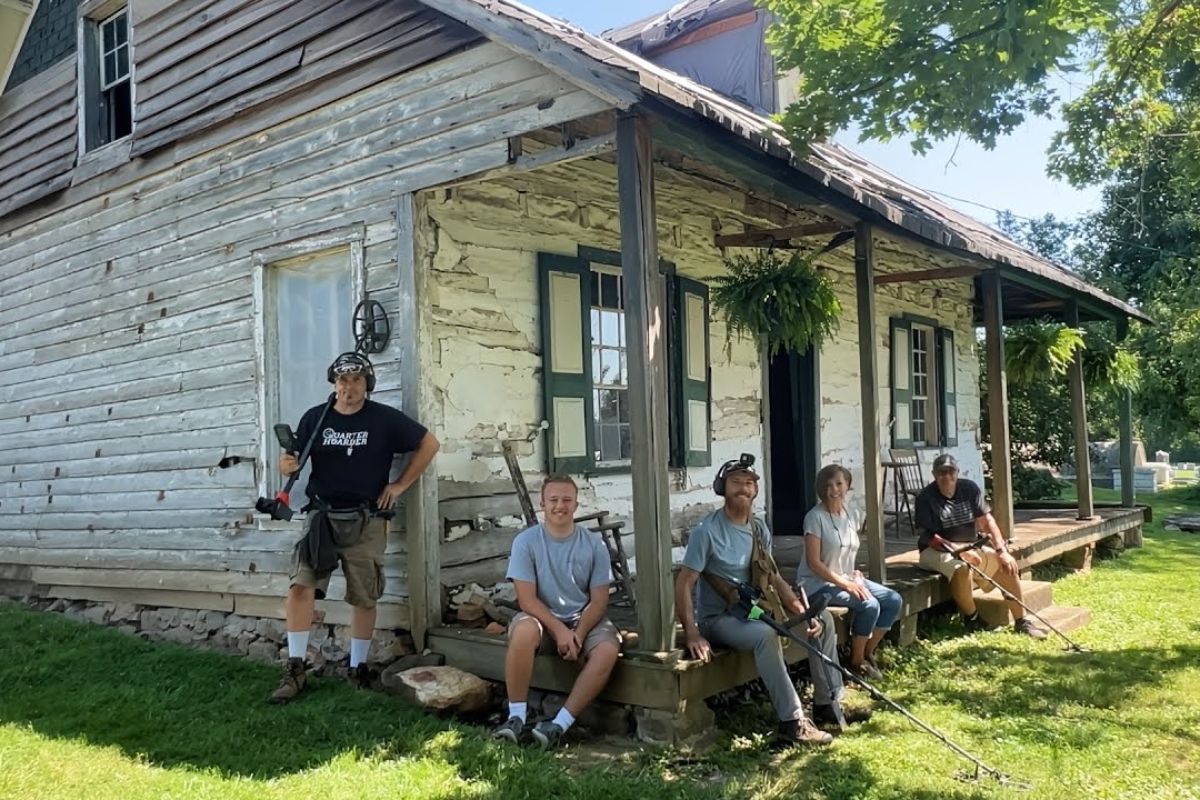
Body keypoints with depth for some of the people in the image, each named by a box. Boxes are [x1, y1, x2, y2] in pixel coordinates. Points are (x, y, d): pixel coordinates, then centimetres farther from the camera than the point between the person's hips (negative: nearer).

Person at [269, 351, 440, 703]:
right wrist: (286, 464, -18)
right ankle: (296, 668, -4)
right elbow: (295, 460, 7)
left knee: (364, 599, 7)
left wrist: (401, 485, 1)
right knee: (300, 586, -14)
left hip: (366, 521, -1)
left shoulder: (385, 419, -2)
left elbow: (429, 443, 4)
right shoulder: (314, 418, 3)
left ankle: (358, 668, 21)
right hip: (322, 515, 1)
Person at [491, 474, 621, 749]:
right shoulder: (526, 541, -6)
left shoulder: (594, 545, -1)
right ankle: (517, 717, -22)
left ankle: (559, 724, -25)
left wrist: (578, 634, -19)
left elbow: (599, 600, -3)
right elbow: (527, 599, -11)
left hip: (584, 620, 2)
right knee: (523, 631, -36)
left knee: (608, 650, -29)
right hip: (542, 618, -1)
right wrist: (559, 630, -22)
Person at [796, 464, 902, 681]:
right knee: (869, 605, -25)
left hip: (846, 579, 8)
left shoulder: (853, 515, 5)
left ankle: (867, 653, 9)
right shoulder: (815, 517, -16)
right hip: (818, 584, -8)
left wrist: (854, 574, 3)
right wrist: (845, 584, -21)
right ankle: (857, 662, -3)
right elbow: (813, 562, -19)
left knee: (894, 600, -6)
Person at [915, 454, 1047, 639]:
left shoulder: (969, 488, 0)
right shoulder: (926, 497, -14)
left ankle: (1021, 622, 2)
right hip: (936, 551, -6)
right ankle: (972, 619, -11)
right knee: (962, 569, -36)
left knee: (1008, 564, -10)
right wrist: (961, 552, -27)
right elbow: (929, 538, -18)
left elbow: (987, 520, -3)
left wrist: (1001, 551, -15)